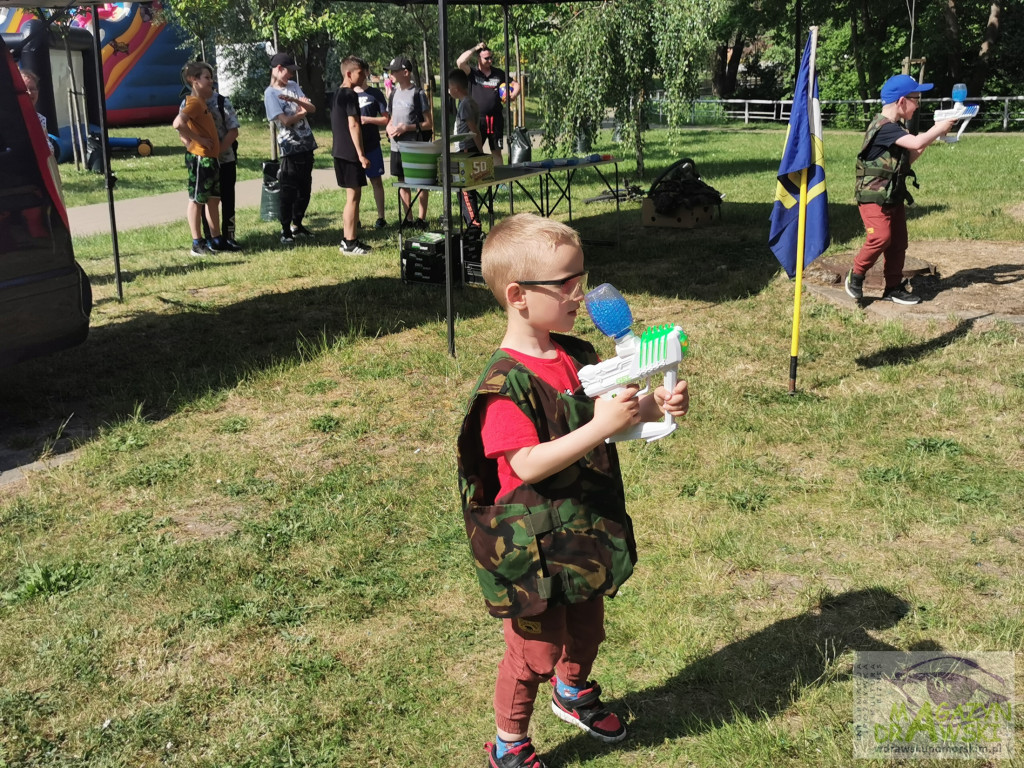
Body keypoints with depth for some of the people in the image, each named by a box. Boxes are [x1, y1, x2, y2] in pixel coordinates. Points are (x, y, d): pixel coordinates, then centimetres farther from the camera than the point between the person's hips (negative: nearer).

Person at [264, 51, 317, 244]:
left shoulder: (293, 86, 12)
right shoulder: (270, 94, -8)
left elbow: (312, 108, 1)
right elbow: (285, 120, -15)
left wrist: (294, 100, -15)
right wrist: (302, 112, -2)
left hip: (307, 145, 7)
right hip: (290, 148, -7)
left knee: (305, 189, 12)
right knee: (289, 192, -3)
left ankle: (297, 225, 25)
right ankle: (285, 230, 6)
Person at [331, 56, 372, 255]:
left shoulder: (338, 94, 16)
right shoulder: (351, 95, -14)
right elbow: (353, 125, -19)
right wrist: (361, 154, -19)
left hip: (340, 151, 10)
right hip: (350, 153, -10)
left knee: (352, 195, 15)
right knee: (353, 196, -6)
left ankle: (348, 239, 19)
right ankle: (350, 243, -4)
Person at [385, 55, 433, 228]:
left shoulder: (418, 93, -8)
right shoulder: (394, 93, 11)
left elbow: (429, 124, -9)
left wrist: (406, 127, -18)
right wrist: (389, 127, -1)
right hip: (396, 147, 7)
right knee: (402, 183, 10)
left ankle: (421, 219, 7)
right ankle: (407, 219, 19)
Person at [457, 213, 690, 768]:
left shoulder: (577, 356, 1)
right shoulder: (505, 383, -24)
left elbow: (620, 409, 10)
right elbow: (525, 464, -30)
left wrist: (657, 405, -11)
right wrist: (600, 426, -36)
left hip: (586, 530, 8)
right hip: (533, 546, -7)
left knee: (586, 631, 26)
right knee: (535, 650, 6)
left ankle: (573, 693, 56)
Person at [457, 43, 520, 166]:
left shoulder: (499, 73, 9)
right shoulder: (472, 73, 1)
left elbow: (516, 85, 14)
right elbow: (460, 62, -17)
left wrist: (513, 95, -8)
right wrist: (475, 49, -10)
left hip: (496, 119, 3)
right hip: (477, 119, -3)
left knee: (497, 152, 10)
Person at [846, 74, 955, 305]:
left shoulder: (896, 128, 12)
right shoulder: (884, 127, -21)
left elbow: (908, 158, 16)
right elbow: (917, 142, -31)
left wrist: (933, 134, 6)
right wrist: (940, 129, -15)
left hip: (894, 197, 10)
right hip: (874, 197, -10)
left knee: (898, 242, 9)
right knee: (881, 237, -19)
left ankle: (894, 288, 17)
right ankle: (855, 276, 1)